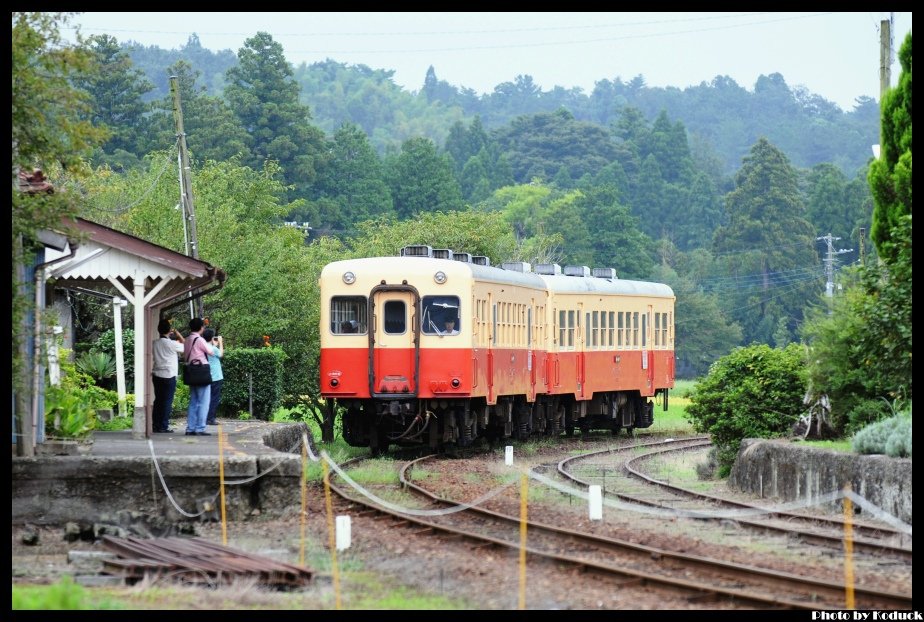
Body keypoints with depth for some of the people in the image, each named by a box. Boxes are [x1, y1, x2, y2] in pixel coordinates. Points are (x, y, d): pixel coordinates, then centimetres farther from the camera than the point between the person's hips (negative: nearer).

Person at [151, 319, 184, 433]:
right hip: (169, 375, -6)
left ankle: (156, 425, 12)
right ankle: (163, 427, -2)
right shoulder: (172, 344, -13)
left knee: (158, 400, 11)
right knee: (167, 402, -1)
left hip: (157, 375, 6)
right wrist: (179, 336, 11)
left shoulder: (155, 343, 3)